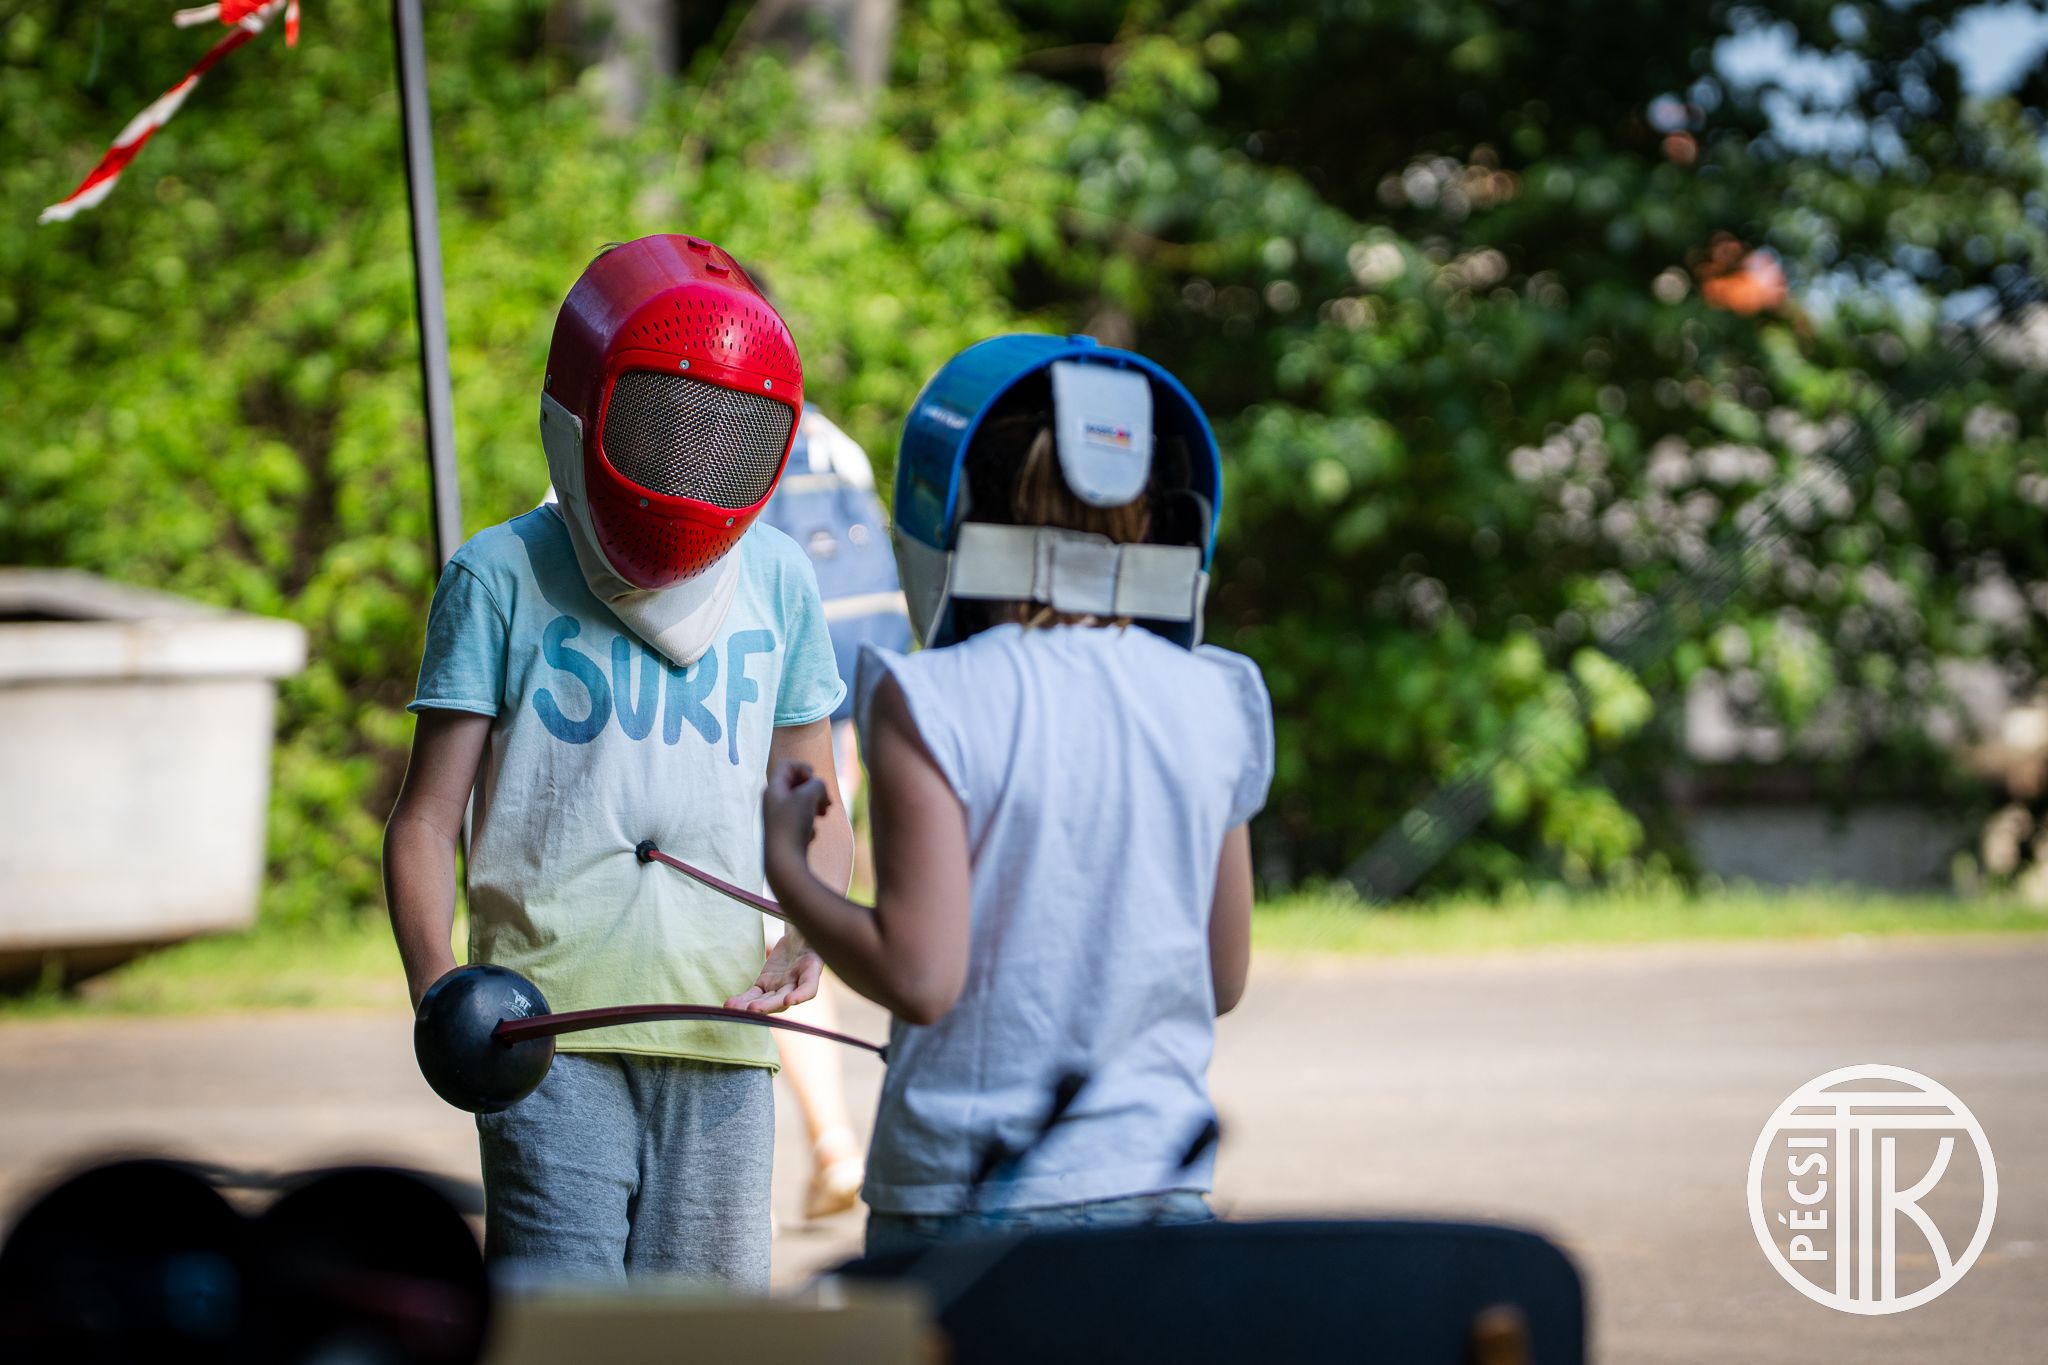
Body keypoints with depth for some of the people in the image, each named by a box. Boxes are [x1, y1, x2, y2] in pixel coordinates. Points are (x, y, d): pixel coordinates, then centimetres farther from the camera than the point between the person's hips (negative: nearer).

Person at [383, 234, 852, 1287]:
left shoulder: (778, 585, 13)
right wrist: (437, 989, -18)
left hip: (720, 1030, 4)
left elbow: (815, 812, 22)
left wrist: (807, 940, 0)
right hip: (552, 1032, -4)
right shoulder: (505, 579, 1)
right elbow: (426, 820, -1)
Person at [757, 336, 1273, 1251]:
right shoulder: (1214, 707, 4)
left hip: (966, 1206, -4)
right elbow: (1223, 981, 12)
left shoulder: (934, 704, -9)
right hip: (1160, 1193, 4)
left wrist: (785, 865, 2)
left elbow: (918, 977, -13)